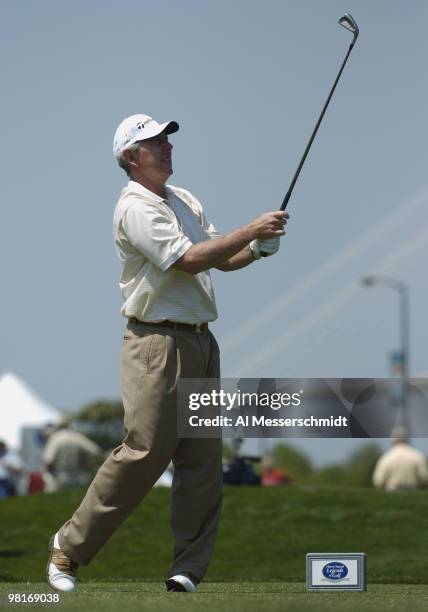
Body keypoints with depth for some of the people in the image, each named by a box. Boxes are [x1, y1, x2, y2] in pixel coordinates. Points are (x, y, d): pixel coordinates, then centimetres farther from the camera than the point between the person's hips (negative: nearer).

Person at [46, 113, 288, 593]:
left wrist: (258, 249, -1)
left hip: (201, 341, 8)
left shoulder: (185, 200, 17)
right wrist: (250, 230, -15)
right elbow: (188, 261, -19)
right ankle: (70, 545, 1)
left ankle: (188, 571, 5)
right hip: (158, 342, -8)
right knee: (144, 451, -12)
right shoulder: (135, 208, -10)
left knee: (203, 458, 3)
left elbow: (222, 259, 19)